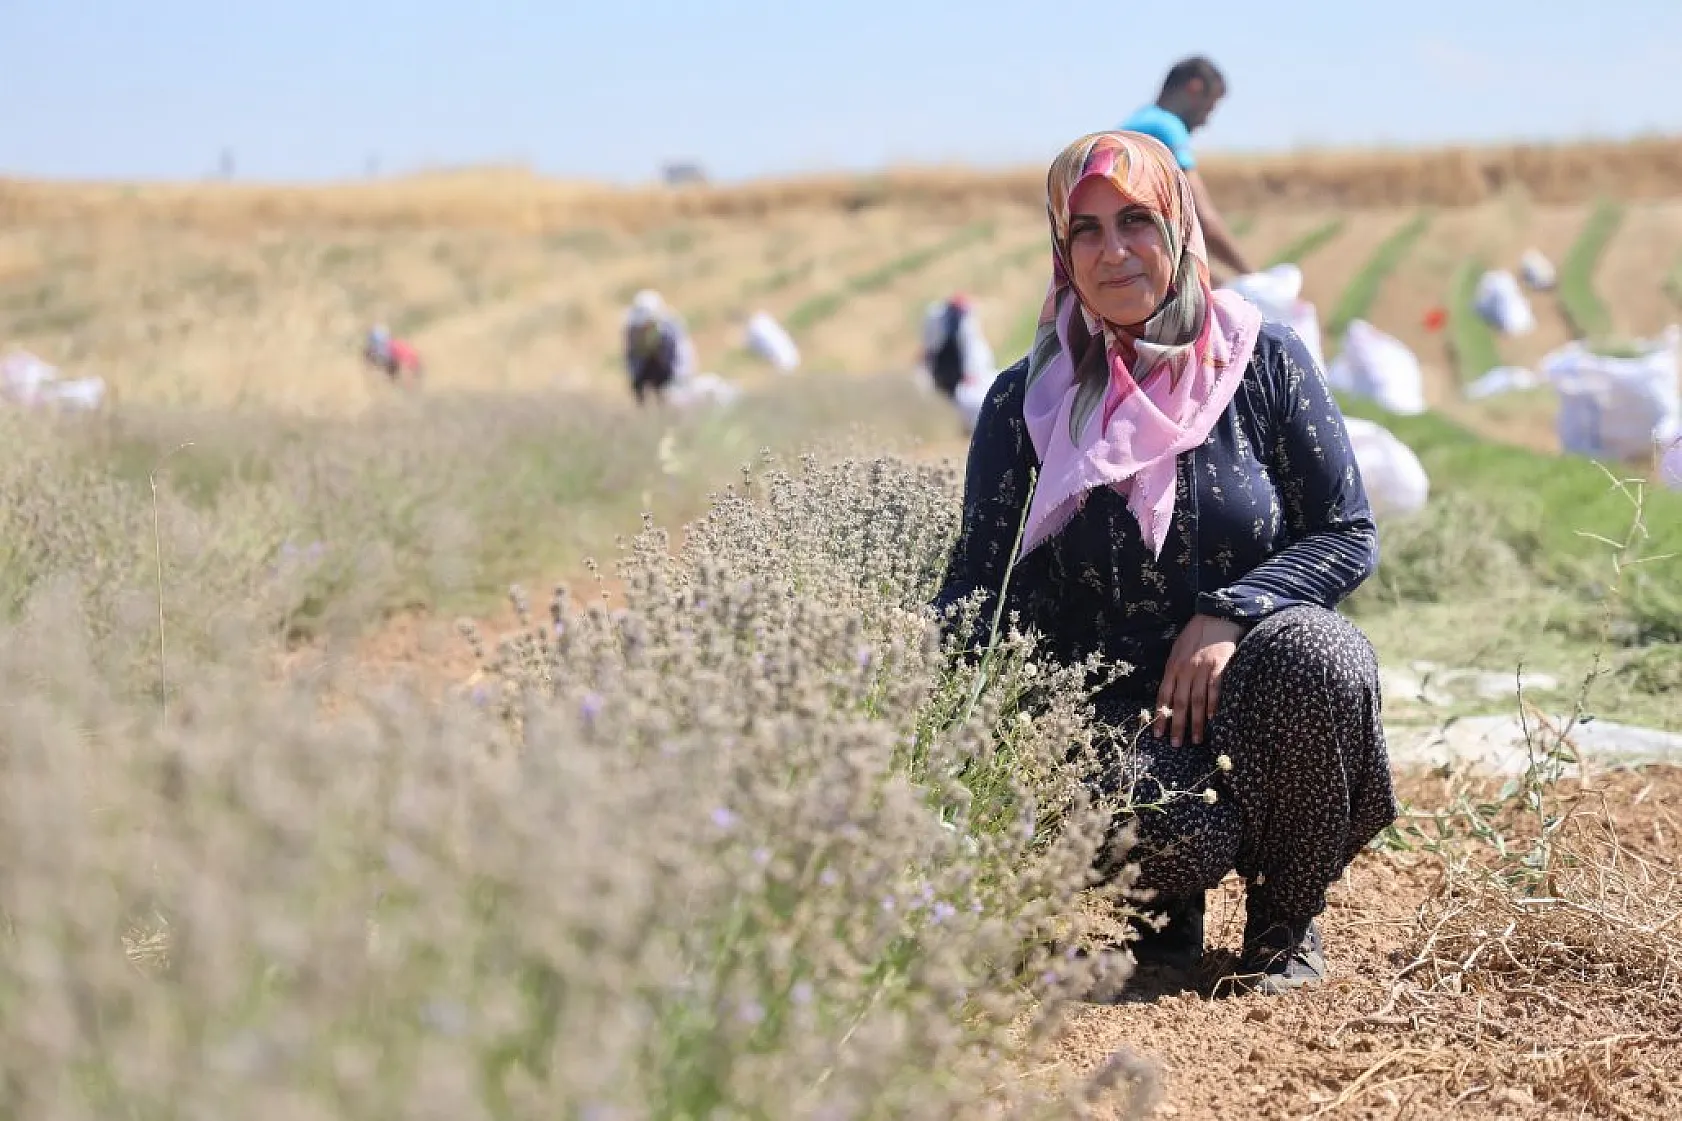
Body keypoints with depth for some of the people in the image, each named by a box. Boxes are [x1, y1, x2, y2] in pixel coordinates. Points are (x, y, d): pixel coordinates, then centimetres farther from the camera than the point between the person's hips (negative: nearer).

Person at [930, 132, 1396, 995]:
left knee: (1308, 648, -34)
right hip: (1113, 713, -1)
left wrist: (1228, 615, -17)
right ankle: (1167, 901, 8)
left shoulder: (1265, 364, 2)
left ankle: (1288, 918, -7)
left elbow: (1349, 536, 0)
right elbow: (981, 585, 0)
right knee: (1162, 826, -35)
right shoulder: (1028, 402, 2)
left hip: (1257, 698, 1)